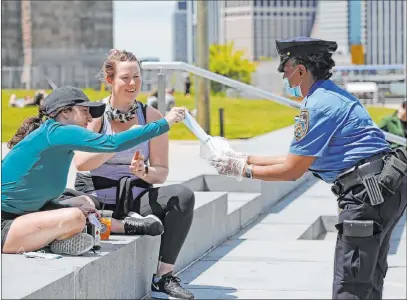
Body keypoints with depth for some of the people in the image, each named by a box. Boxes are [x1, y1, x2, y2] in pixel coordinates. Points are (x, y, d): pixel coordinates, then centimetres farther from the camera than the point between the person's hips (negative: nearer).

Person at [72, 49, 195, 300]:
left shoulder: (151, 116, 5)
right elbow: (81, 163, -19)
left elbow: (161, 173, 3)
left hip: (135, 198, 3)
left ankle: (164, 276, -20)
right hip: (96, 199, -2)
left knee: (183, 195, -24)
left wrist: (144, 172, -20)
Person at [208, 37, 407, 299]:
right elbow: (297, 159, 22)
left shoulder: (317, 106, -14)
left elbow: (292, 171, -10)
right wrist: (247, 159, 21)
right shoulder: (331, 95, 19)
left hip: (369, 191, -11)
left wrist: (244, 170, 2)